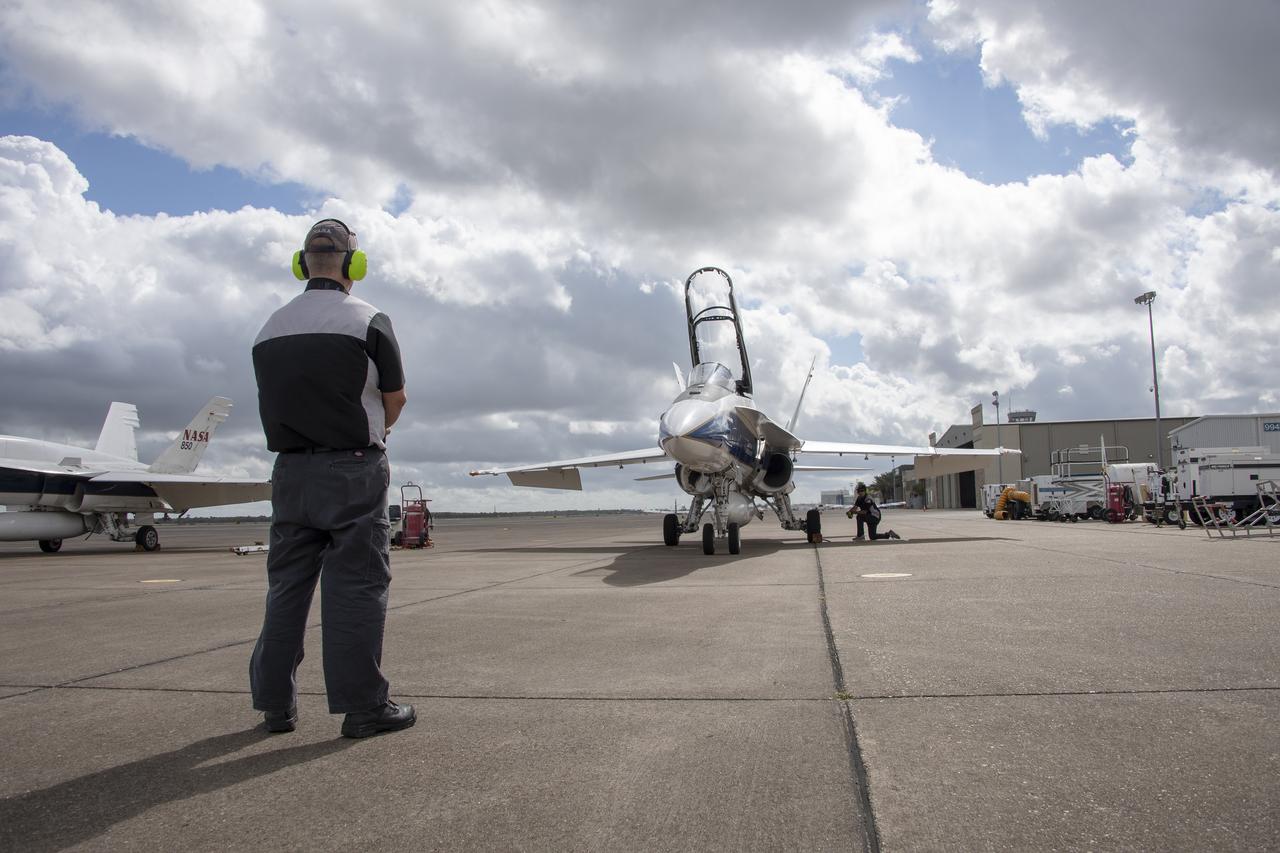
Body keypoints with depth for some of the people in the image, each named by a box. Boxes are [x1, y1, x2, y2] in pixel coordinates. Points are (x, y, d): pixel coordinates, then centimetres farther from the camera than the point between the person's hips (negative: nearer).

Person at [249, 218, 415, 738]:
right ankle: (363, 706, 5)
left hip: (291, 470, 5)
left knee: (287, 586, 12)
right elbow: (395, 399, 0)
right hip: (352, 471, -5)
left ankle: (275, 704, 19)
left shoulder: (270, 329, 9)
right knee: (356, 587, -1)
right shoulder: (368, 322, -7)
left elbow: (277, 402, 12)